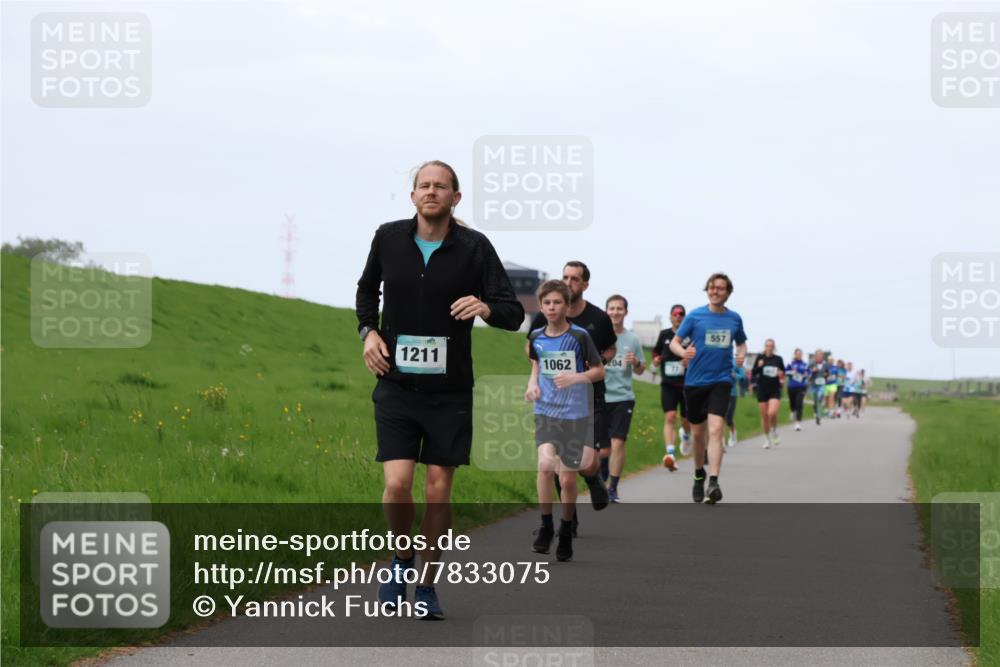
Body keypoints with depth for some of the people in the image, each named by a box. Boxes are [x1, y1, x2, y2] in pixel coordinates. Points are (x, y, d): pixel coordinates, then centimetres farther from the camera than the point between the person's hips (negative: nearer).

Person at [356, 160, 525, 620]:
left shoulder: (474, 247, -6)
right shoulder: (389, 238, 0)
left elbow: (514, 314, -7)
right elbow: (367, 288, 19)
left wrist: (486, 307, -29)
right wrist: (368, 330, 2)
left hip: (449, 389, 0)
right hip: (396, 384, 0)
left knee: (438, 491, 2)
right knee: (397, 483, -12)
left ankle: (427, 587, 17)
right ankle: (403, 559, 17)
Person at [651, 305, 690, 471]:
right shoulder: (664, 335, 5)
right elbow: (656, 352, 19)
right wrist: (656, 360, -3)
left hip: (687, 384, -1)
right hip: (668, 384, 1)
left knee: (686, 420, 10)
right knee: (669, 417, -16)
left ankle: (685, 435, 48)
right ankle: (670, 454, -24)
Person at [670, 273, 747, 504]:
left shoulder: (734, 318, 5)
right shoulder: (695, 316, -1)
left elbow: (741, 343, 21)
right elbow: (674, 342, 0)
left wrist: (741, 354, -2)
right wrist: (683, 352, -23)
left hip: (721, 380, -1)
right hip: (695, 381, 1)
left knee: (715, 429, -18)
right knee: (698, 433, 11)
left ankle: (713, 483, -25)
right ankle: (699, 474, 36)